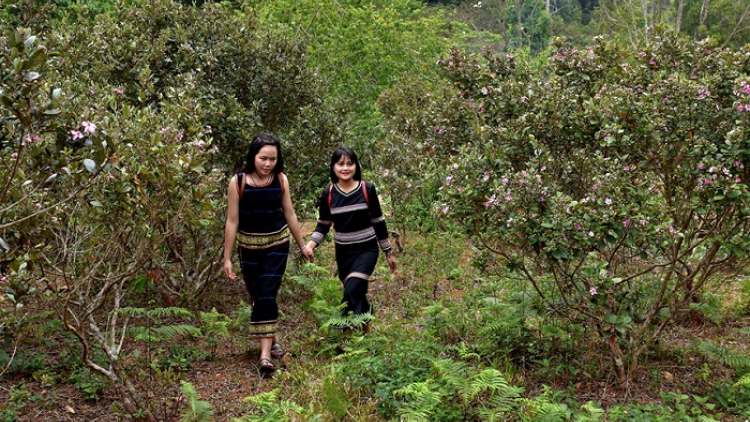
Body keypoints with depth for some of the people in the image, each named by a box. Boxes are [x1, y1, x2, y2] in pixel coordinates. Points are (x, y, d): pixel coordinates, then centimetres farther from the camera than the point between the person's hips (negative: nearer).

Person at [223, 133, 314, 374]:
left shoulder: (281, 180, -7)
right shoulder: (238, 182, -14)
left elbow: (290, 215, 5)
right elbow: (232, 221, -9)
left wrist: (303, 245, 12)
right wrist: (227, 258, -6)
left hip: (277, 245, 0)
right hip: (249, 246, 0)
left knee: (267, 296, -9)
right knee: (257, 297, 8)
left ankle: (265, 354, -9)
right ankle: (273, 339, 31)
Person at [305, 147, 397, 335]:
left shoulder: (367, 190, -9)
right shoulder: (328, 194, -3)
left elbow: (378, 221, -1)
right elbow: (323, 225, 6)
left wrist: (388, 253, 5)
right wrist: (311, 245, -12)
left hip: (367, 250, -3)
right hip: (343, 253, 3)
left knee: (352, 292, -24)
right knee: (357, 297, 12)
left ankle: (347, 332, -12)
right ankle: (366, 333, 32)